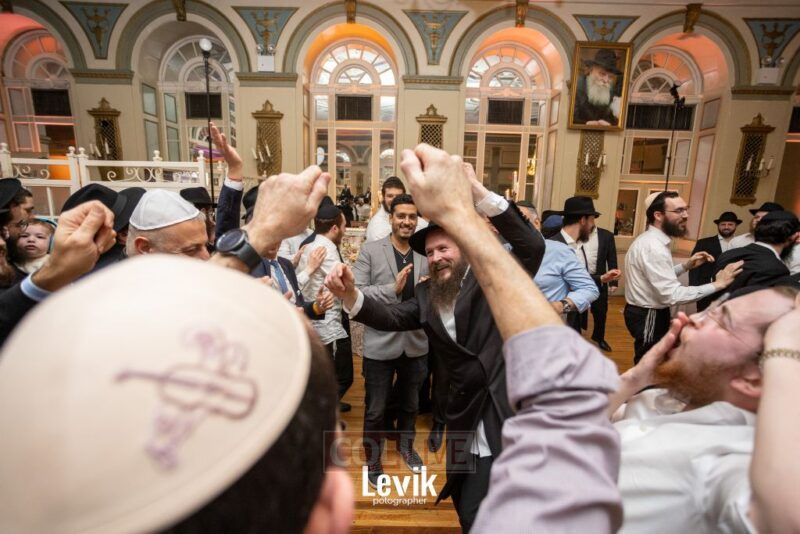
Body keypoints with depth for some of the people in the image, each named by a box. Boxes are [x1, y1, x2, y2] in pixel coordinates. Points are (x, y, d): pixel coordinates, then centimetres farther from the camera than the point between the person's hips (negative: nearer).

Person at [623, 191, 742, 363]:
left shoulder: (650, 240, 8)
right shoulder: (653, 246, -25)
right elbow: (672, 295, -28)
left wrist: (686, 265, 4)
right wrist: (717, 284, -24)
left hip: (646, 313, 10)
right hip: (649, 317, -10)